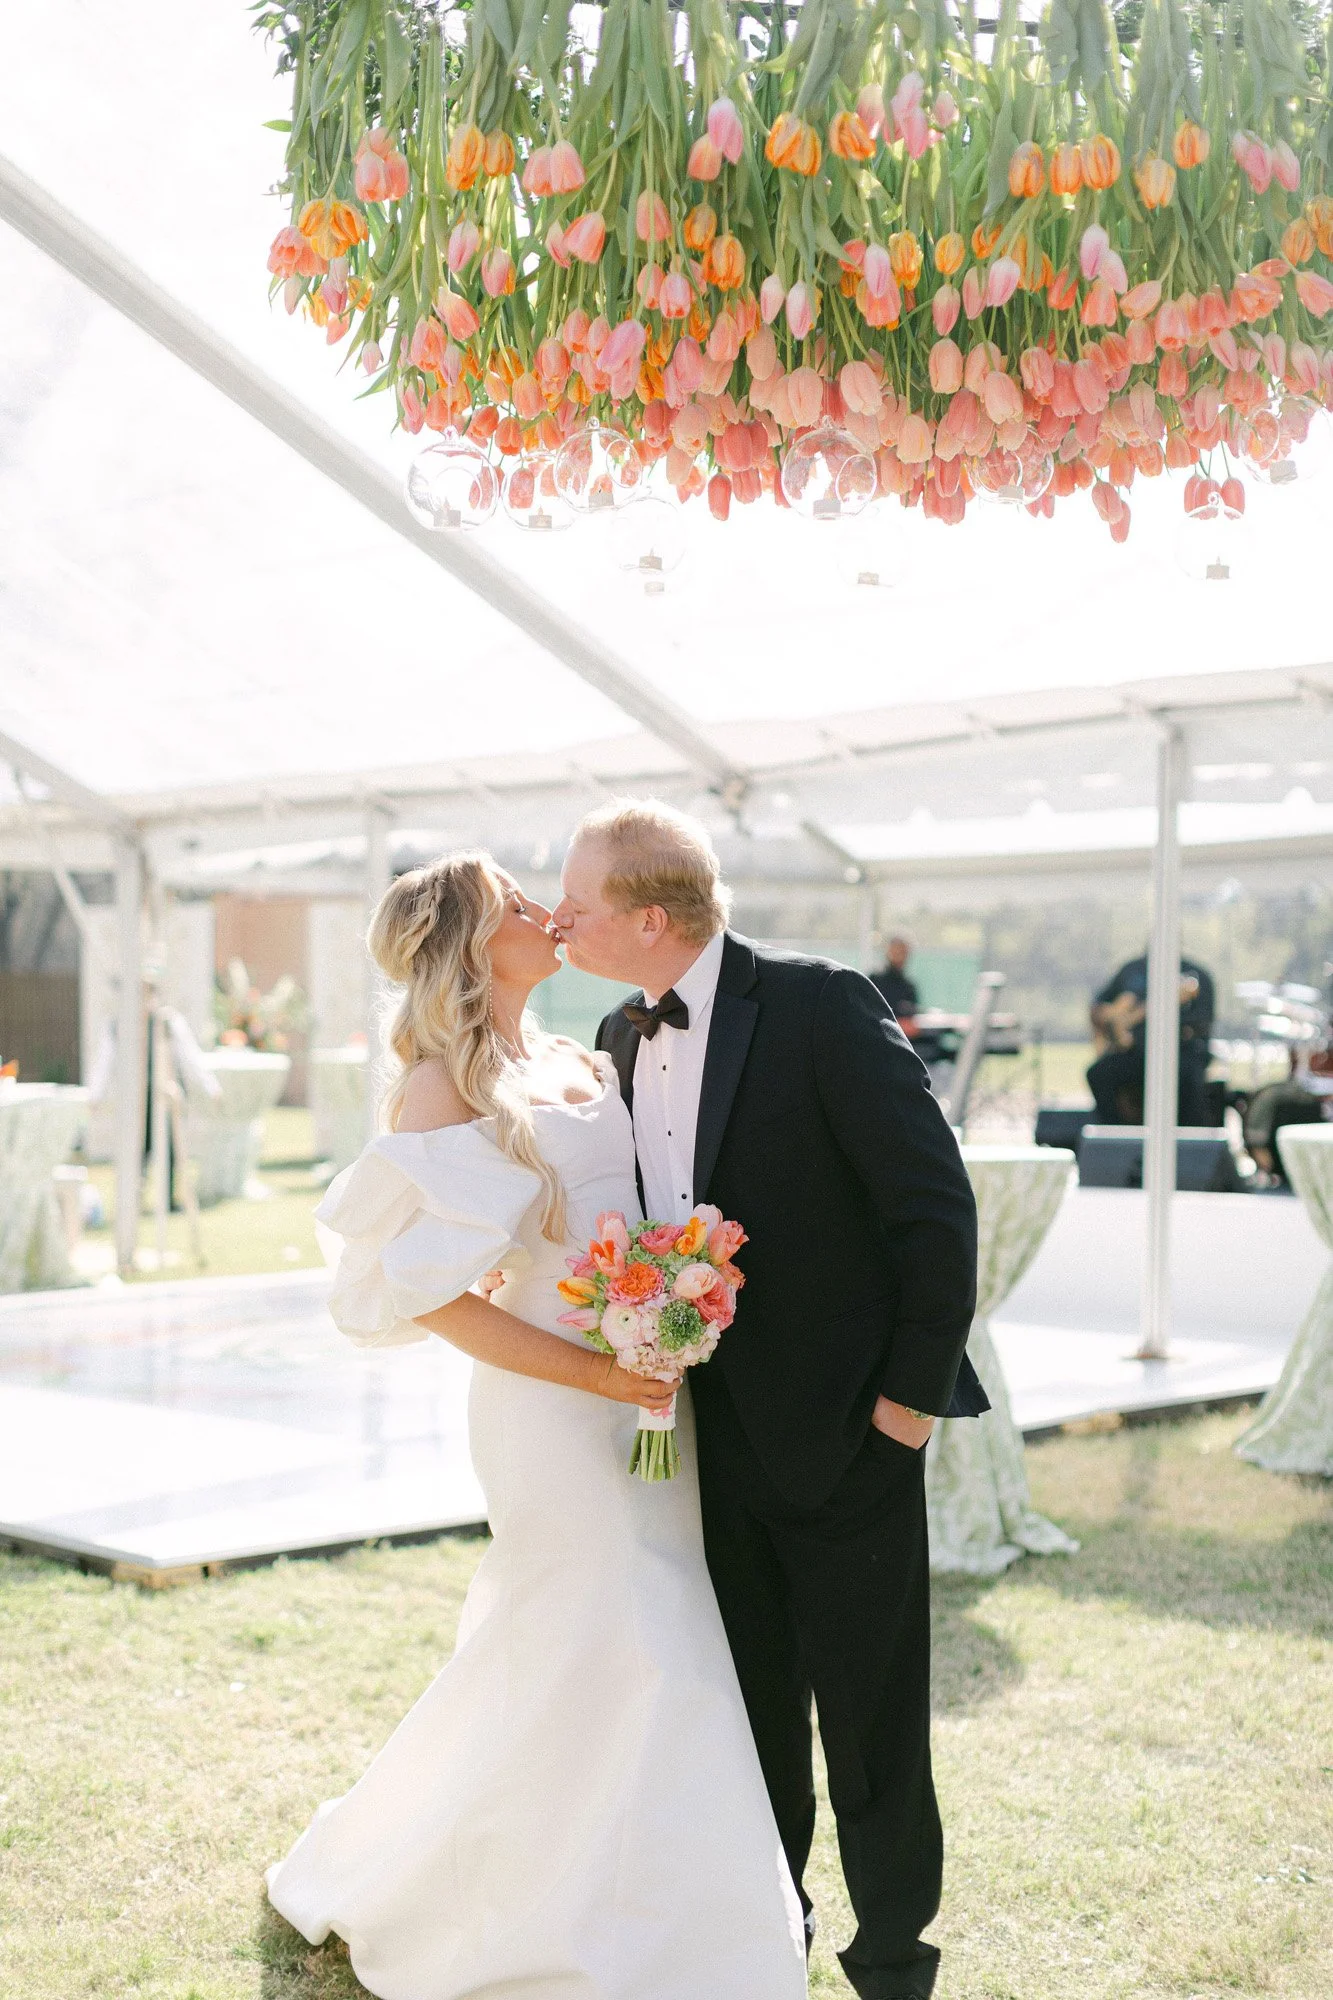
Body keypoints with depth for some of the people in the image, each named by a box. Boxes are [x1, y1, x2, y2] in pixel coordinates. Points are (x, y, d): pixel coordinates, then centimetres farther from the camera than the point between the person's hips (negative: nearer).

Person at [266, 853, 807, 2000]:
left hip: (653, 1397, 7)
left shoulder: (579, 1063, 13)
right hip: (557, 1410, -7)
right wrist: (598, 1374, -17)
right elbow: (428, 1294, -13)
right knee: (616, 1661, -2)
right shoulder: (448, 1086, -9)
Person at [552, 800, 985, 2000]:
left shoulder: (821, 1007, -16)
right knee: (751, 1701, 17)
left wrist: (914, 1392, -15)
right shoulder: (624, 1039, 5)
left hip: (846, 1428, -6)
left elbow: (936, 1203, -16)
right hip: (717, 1429, 6)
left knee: (869, 1713, 5)